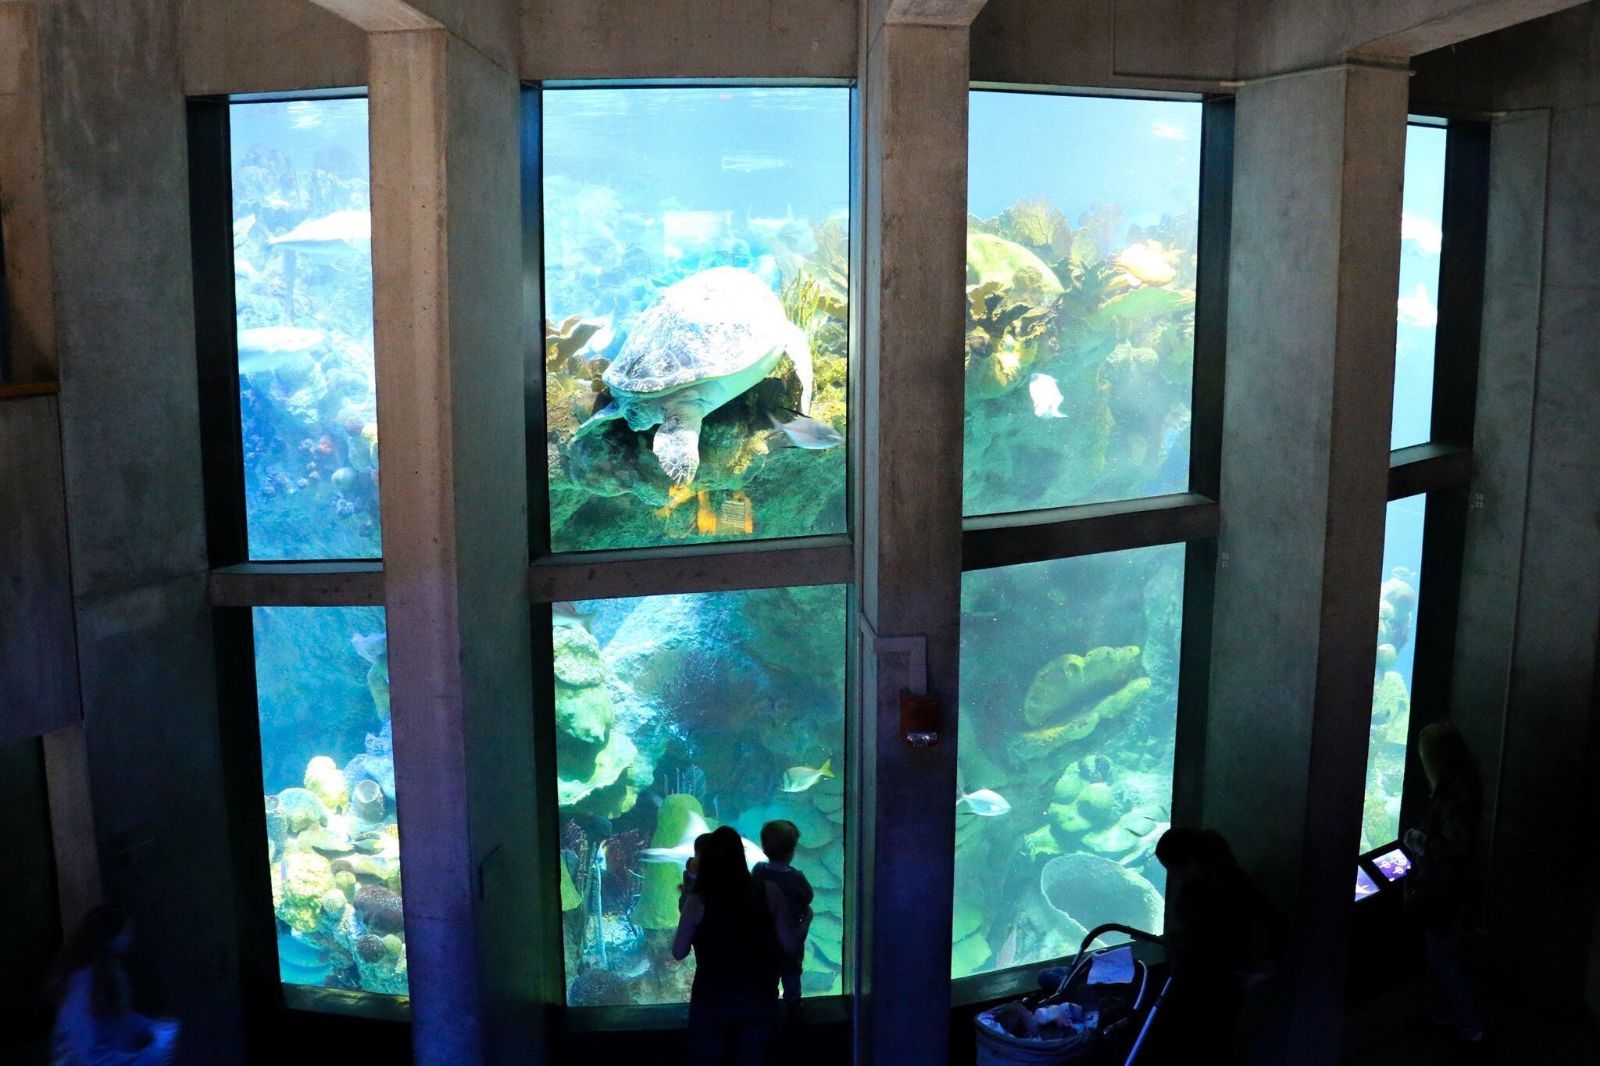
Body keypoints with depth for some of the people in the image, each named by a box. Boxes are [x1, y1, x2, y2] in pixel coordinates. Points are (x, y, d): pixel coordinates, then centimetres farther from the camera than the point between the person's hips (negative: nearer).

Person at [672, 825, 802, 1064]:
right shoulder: (769, 892, -8)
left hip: (712, 1000, -2)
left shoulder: (698, 901, -11)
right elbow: (791, 944, -7)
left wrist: (685, 910, 7)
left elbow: (679, 952, -6)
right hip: (758, 999, 2)